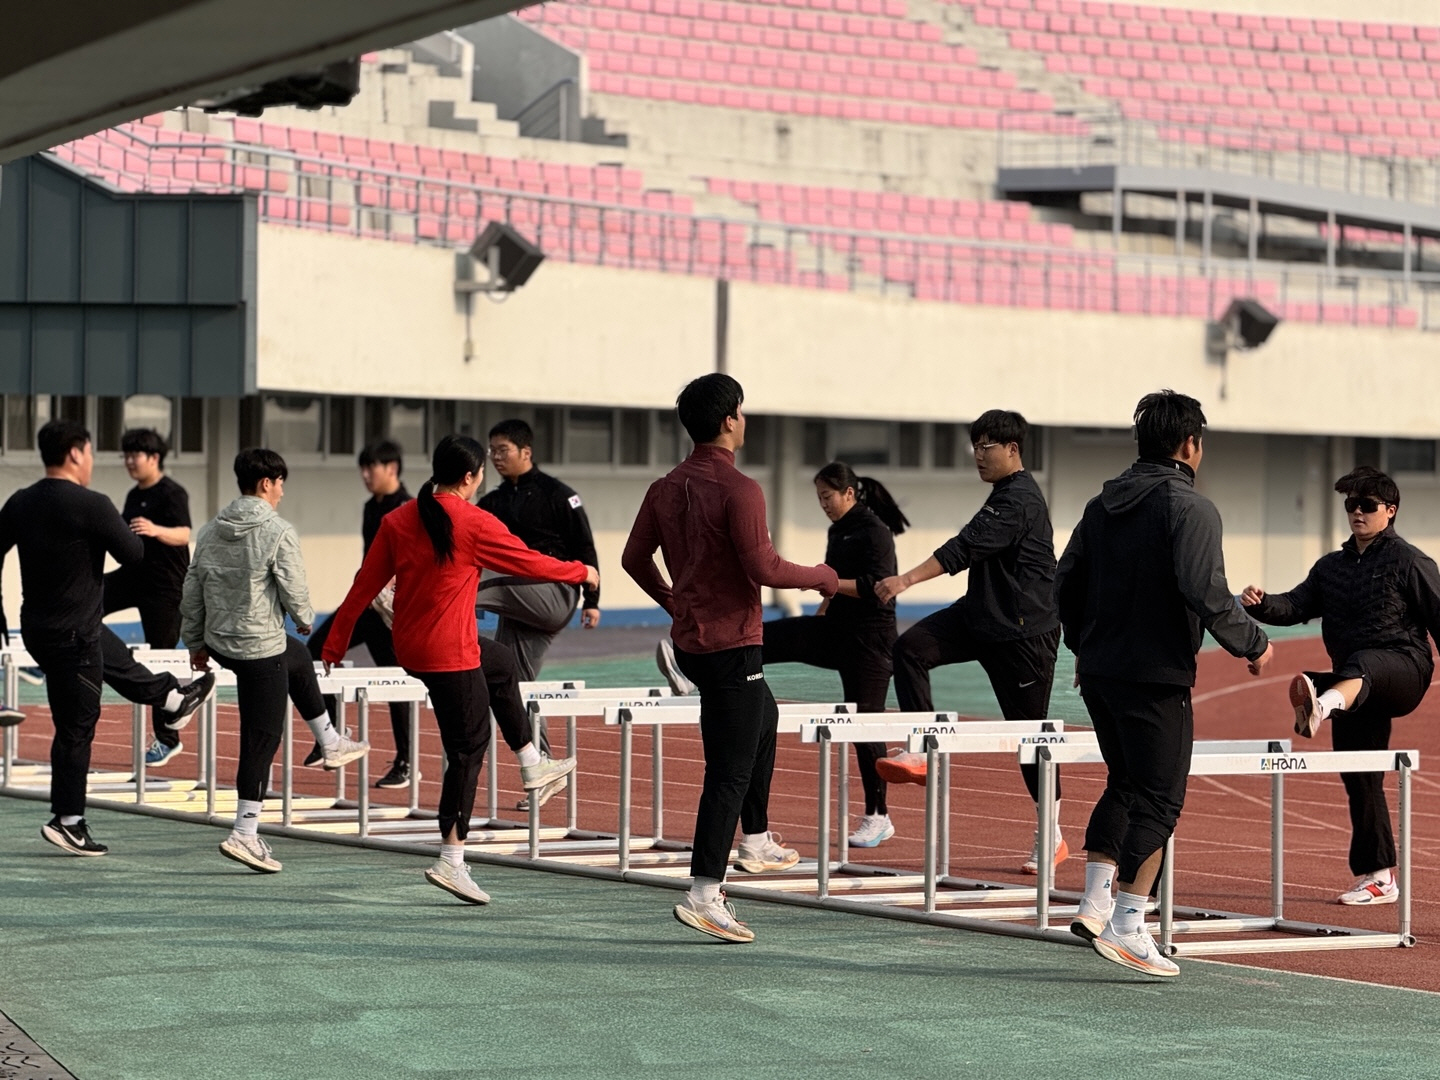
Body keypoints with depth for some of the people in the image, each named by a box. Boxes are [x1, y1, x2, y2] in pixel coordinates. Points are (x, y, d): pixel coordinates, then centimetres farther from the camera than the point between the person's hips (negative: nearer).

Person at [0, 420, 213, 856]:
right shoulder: (91, 505, -22)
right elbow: (133, 554, -14)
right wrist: (121, 529, 7)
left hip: (36, 625, 8)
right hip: (73, 633, -8)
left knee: (114, 655, 32)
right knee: (76, 727, 3)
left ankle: (173, 698, 55)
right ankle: (68, 822, 10)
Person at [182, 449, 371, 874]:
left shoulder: (211, 531, 3)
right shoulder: (278, 532, -17)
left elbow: (192, 590, 9)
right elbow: (295, 594, -15)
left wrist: (196, 642, 19)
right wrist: (306, 620, 7)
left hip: (220, 643, 8)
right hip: (260, 647, -8)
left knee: (299, 659, 34)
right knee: (261, 740, 0)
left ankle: (330, 742, 49)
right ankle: (244, 834, -1)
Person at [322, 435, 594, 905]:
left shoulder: (398, 521, 3)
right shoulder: (475, 524, -13)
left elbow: (365, 584, 5)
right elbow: (530, 563, -4)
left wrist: (335, 644, 12)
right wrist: (582, 573, 13)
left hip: (410, 648, 7)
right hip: (451, 653, -7)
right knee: (469, 747, 0)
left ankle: (531, 764, 39)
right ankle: (451, 861, -5)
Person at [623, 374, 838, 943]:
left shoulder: (666, 488, 6)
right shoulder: (738, 490, -18)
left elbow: (635, 558, 13)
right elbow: (763, 567, -22)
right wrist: (820, 577, -5)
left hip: (690, 639, 9)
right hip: (731, 645, -9)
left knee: (764, 716, 31)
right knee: (730, 770, -6)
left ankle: (756, 842, 35)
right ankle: (704, 895, -10)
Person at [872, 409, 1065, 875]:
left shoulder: (1019, 500, -18)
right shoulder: (1006, 494, 15)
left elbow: (964, 549, -28)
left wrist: (906, 581, -35)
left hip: (1023, 630, -9)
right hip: (980, 615, 9)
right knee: (910, 647, -11)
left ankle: (1051, 835, 9)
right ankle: (922, 752, -11)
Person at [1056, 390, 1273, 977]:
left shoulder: (1102, 504, 11)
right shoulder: (1190, 508, -12)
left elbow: (1066, 581, 15)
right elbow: (1206, 593, -21)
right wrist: (1253, 643, -8)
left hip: (1098, 672, 7)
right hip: (1157, 677, -7)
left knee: (1125, 784, 22)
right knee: (1158, 799, -2)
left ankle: (1095, 901, 19)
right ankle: (1127, 927, -7)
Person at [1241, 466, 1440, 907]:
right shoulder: (1332, 567, 18)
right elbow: (1297, 606, 6)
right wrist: (1260, 604, -15)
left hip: (1404, 668, -7)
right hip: (1359, 687, 7)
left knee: (1360, 665, -41)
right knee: (1359, 778, 7)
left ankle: (1323, 704, -77)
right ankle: (1379, 878, 16)